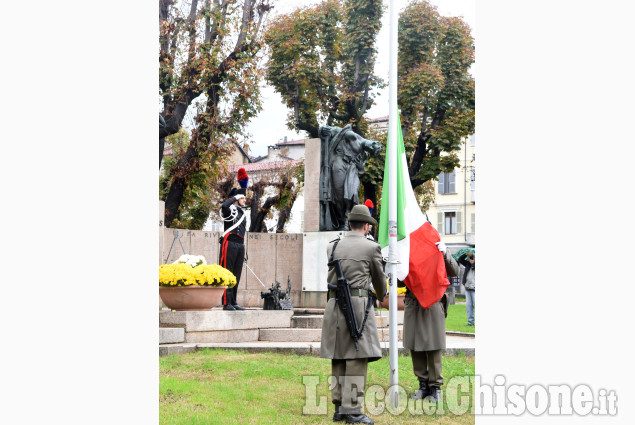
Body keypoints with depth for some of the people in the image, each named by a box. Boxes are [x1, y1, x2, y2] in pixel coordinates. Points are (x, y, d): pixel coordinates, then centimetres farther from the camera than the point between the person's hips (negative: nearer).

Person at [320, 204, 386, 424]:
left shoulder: (332, 247, 12)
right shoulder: (372, 247, 0)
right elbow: (379, 278, 13)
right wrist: (382, 295, 36)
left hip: (335, 305, 5)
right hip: (358, 305, -5)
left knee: (338, 358, 11)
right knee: (357, 358, -5)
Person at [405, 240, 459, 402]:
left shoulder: (438, 251, 5)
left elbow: (454, 272, -5)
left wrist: (445, 254, -17)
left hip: (433, 304, -3)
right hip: (412, 303, 3)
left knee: (433, 347, -2)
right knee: (415, 347, 5)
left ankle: (435, 386, 8)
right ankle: (423, 384, 17)